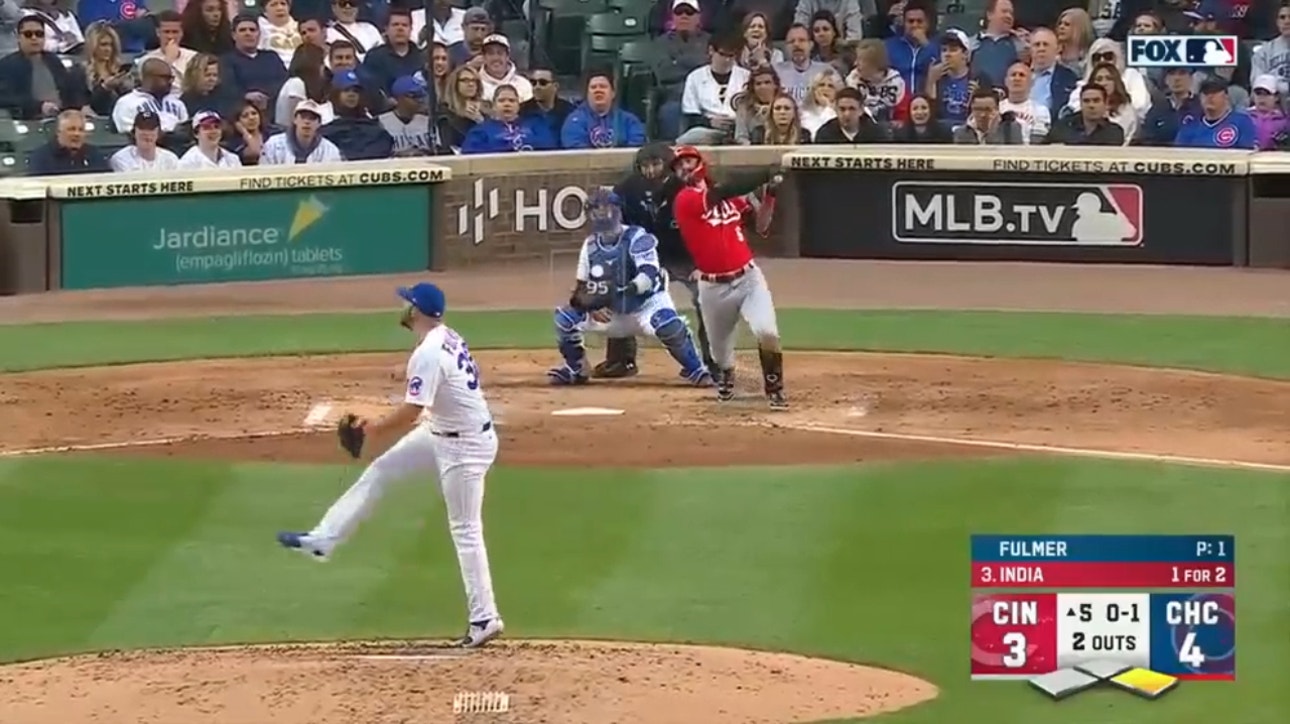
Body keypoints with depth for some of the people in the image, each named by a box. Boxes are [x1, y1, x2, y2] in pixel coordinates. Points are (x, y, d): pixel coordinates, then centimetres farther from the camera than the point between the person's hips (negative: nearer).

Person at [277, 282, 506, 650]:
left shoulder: (428, 354, -26)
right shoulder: (447, 338, 5)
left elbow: (411, 411, -26)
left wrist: (376, 428, -9)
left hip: (464, 446, -10)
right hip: (441, 432, 10)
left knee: (465, 530, -4)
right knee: (381, 470, 14)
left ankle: (485, 618, 2)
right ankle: (323, 539, 19)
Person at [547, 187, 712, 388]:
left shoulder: (637, 238, -19)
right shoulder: (591, 245, -2)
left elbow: (649, 275, -32)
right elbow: (581, 287, 2)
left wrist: (622, 291, -47)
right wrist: (590, 304, -20)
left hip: (645, 302, -5)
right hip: (611, 311, 5)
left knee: (669, 326, -37)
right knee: (565, 317, -10)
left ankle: (695, 371, -15)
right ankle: (575, 369, 12)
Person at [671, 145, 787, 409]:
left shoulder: (730, 196, 9)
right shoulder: (685, 199, -8)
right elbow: (716, 196, -24)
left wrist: (768, 192, -7)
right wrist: (764, 178, -28)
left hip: (748, 277, 2)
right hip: (713, 287, -2)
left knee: (766, 331, -20)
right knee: (720, 348, 10)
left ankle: (775, 390, -4)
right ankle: (725, 381, 44)